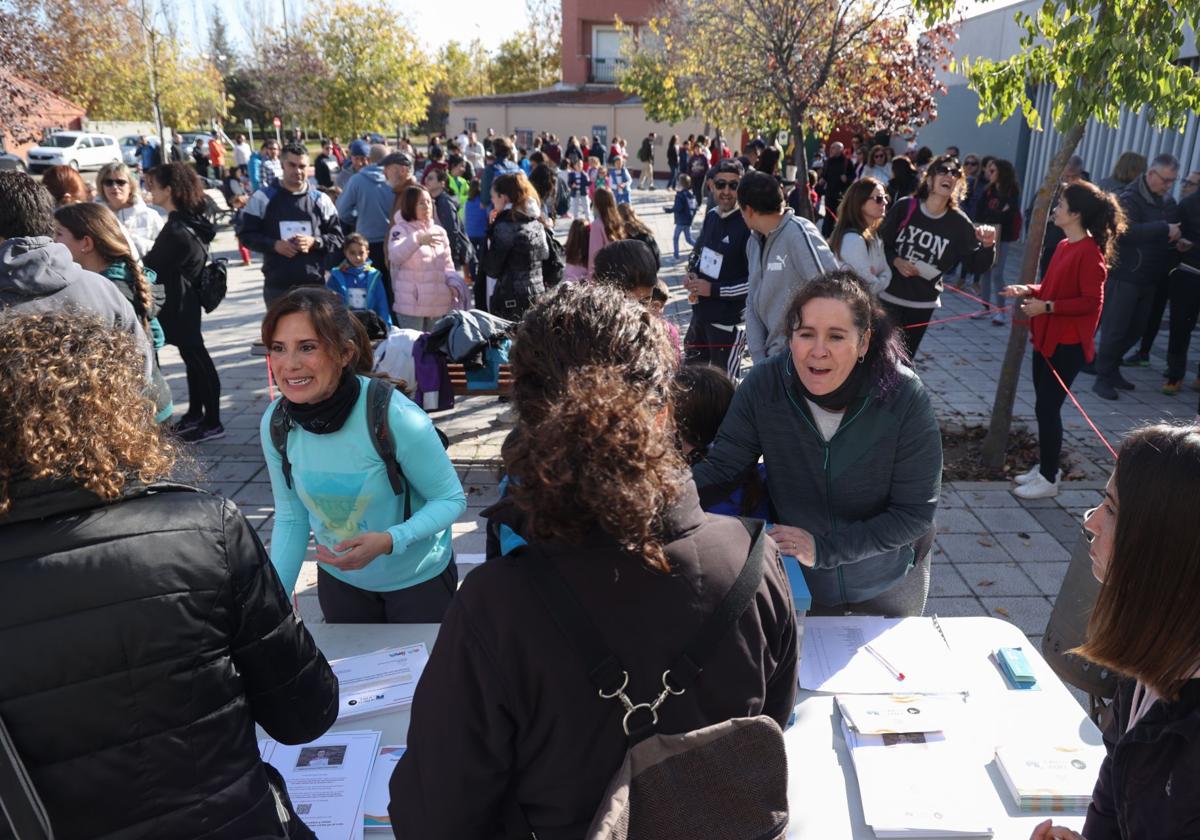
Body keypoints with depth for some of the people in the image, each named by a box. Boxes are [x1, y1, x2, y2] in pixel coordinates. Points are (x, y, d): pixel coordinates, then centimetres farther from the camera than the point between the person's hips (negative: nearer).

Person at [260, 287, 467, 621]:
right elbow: (290, 518, -2)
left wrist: (388, 541, -33)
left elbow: (451, 499, -19)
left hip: (418, 578, -4)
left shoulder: (394, 415, -29)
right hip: (338, 579, 4)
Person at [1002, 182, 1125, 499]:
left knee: (1047, 408, -3)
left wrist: (1046, 307, -24)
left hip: (1067, 344, -9)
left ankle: (1049, 479, 9)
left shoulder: (1090, 252, -16)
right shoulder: (1065, 245, 10)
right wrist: (1029, 291, 4)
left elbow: (1092, 301, -19)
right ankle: (1046, 467, 27)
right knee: (1044, 406, 14)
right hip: (1047, 338, 9)